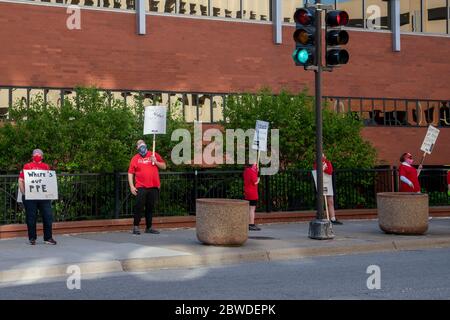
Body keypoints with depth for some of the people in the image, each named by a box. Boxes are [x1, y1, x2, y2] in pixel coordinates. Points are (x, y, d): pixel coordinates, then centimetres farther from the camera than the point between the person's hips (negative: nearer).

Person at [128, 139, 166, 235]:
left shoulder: (154, 155, 9)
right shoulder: (135, 158, 5)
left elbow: (164, 166, 13)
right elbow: (130, 173, 2)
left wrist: (156, 162, -5)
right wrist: (131, 186, -7)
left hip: (154, 187, 2)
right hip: (141, 187, -2)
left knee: (150, 208, 9)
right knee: (139, 207, -6)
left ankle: (149, 227, 18)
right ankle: (136, 227, 2)